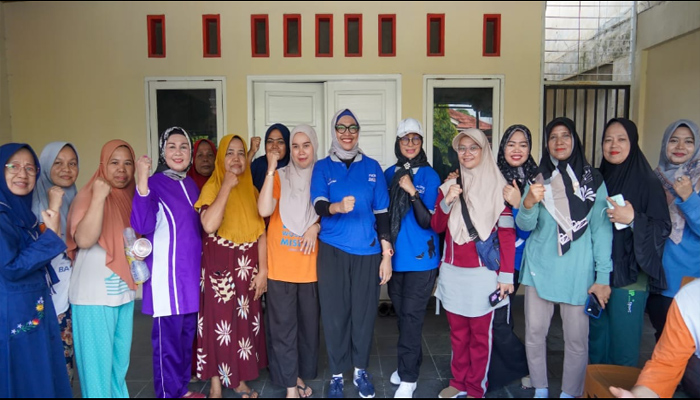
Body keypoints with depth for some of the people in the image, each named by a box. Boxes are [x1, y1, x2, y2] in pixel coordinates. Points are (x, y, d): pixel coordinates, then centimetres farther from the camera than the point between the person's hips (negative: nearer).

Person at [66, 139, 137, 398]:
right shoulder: (89, 194, -10)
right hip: (94, 293, -6)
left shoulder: (131, 196, 8)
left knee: (121, 359, 16)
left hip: (124, 289, 6)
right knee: (98, 361, 1)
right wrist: (98, 198, -28)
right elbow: (84, 240, -24)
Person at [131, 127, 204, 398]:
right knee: (168, 337, 1)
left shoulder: (191, 184, 10)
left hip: (191, 272, 7)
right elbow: (142, 226, -25)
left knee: (187, 334, 16)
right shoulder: (154, 184, -10)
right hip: (167, 274, -7)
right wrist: (142, 181, -32)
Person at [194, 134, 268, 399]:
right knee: (219, 322, 2)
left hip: (247, 267, 4)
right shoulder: (212, 186, -7)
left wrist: (262, 269, -1)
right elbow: (209, 225, -25)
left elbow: (260, 232, 6)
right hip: (219, 267, -4)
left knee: (246, 322, 10)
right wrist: (227, 186, -20)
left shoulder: (251, 190, 8)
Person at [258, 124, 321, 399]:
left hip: (311, 265, 2)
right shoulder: (279, 176, 0)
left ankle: (300, 376, 30)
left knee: (308, 323, 12)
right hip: (280, 265, -2)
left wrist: (316, 226, -11)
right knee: (283, 326, 1)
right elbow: (264, 210, -15)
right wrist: (271, 170, -18)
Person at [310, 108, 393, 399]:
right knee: (335, 313, 5)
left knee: (364, 312, 7)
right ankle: (337, 374, 22)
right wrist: (336, 207, -35)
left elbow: (382, 212, 7)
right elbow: (318, 205, -12)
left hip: (367, 250, 1)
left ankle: (361, 370, 27)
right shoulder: (323, 167, 3)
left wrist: (387, 254, 2)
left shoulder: (372, 167, 6)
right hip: (333, 250, -1)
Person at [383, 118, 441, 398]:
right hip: (395, 256, 4)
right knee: (402, 314, 15)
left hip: (420, 258, -4)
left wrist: (412, 192, -24)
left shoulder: (429, 176, -7)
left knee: (411, 317, -1)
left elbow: (427, 222, -13)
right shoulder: (389, 174, 5)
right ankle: (410, 364, 34)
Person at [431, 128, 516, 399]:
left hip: (483, 272, -4)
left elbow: (507, 233, -5)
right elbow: (436, 227, 5)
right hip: (452, 272, 4)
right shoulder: (449, 186, 8)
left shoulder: (498, 186, -4)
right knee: (457, 331, 14)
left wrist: (506, 274, -9)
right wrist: (447, 201, -12)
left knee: (480, 334, 5)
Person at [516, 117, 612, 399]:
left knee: (576, 338, 5)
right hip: (540, 268, 2)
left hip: (578, 271, -1)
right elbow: (525, 225, -3)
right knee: (534, 332, 7)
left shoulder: (593, 180, 1)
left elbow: (602, 229, 0)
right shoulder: (538, 179, 6)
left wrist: (603, 276, -5)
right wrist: (529, 202, -25)